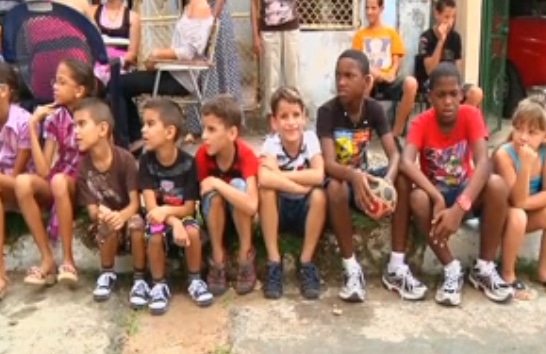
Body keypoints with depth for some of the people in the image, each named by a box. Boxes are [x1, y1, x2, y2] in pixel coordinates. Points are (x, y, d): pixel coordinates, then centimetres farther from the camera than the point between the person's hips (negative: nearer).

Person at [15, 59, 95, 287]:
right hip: (57, 189, 4)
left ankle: (68, 259, -24)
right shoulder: (54, 119, 0)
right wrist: (33, 128, -11)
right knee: (23, 182, -26)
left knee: (59, 181, -35)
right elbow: (44, 171, -8)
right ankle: (47, 259, -21)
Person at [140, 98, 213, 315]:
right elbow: (150, 206, -18)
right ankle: (159, 285, -7)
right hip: (159, 217, 1)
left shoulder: (188, 163, -17)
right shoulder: (146, 161, -13)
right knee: (155, 237, -31)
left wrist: (166, 210, -33)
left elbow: (189, 208, -13)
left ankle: (195, 281, -6)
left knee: (193, 232, -31)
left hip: (181, 215, -1)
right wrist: (175, 224, -34)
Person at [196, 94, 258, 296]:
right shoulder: (203, 155, -20)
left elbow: (251, 205, -42)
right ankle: (218, 258, -14)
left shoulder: (246, 155, -28)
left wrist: (217, 183, -40)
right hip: (215, 216, 1)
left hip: (239, 215, -1)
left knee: (238, 184, -32)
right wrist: (212, 187, -32)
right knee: (214, 193, -31)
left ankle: (246, 256, -17)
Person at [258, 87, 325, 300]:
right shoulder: (271, 143, -18)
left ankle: (306, 263, -15)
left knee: (319, 194, -30)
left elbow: (319, 176, -29)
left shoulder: (310, 138, -14)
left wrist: (280, 174, -28)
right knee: (266, 190, -30)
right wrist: (301, 186, -31)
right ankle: (274, 263, -20)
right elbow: (264, 179, -38)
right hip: (278, 212, 0)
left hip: (305, 211, 1)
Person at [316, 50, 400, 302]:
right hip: (339, 176, -4)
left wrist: (388, 179, -39)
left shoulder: (374, 109, -8)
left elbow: (394, 154, -15)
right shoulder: (327, 111, -18)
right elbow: (329, 163, -28)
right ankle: (352, 268, -26)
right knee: (336, 187, -38)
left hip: (363, 174, 4)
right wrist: (354, 175, -51)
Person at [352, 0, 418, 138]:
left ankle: (396, 132, -21)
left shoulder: (391, 33, 16)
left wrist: (391, 75, -13)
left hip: (388, 80, 1)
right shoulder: (360, 34, 14)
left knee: (411, 83, -32)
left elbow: (397, 61, 10)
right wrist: (376, 73, -14)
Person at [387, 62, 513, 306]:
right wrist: (438, 199, -45)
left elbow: (482, 163, -28)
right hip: (434, 191, -1)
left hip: (465, 190, 1)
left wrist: (459, 207, -42)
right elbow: (406, 163, -33)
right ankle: (452, 269, -17)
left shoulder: (471, 115, -14)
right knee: (417, 199, -36)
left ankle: (484, 267, -14)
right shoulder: (422, 123, -15)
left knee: (497, 185, -32)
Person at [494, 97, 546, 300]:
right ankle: (508, 275, -14)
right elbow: (517, 200, -31)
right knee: (517, 216, -33)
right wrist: (526, 164, -41)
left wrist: (524, 204, -24)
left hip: (527, 215, 5)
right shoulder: (504, 154, -26)